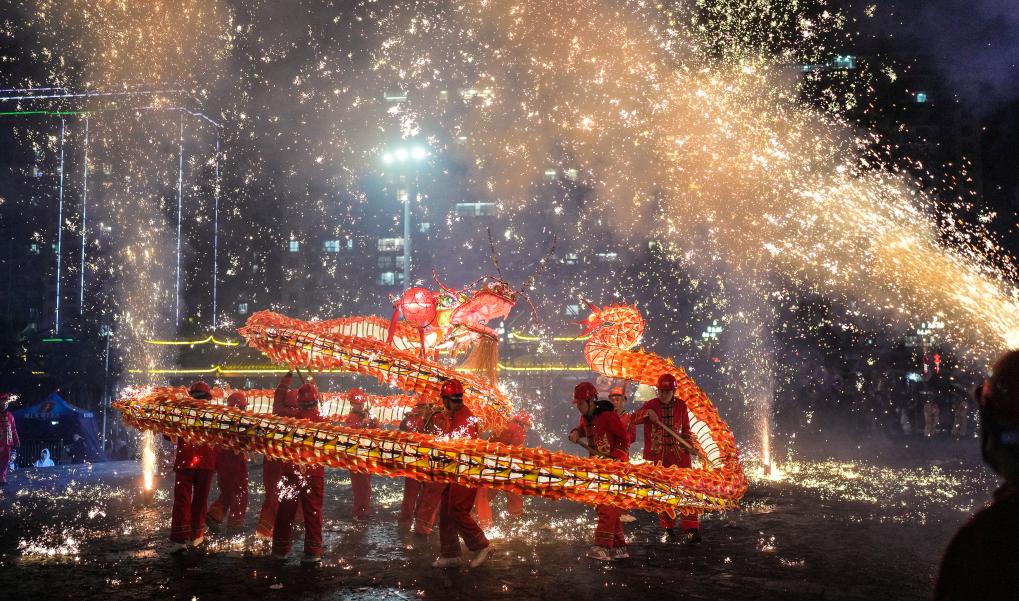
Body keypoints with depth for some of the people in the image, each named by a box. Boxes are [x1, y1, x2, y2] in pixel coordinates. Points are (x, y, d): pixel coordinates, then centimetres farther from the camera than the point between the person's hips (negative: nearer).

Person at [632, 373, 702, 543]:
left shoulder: (680, 405, 4)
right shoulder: (651, 405, -1)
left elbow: (685, 429, 14)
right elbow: (634, 419, -12)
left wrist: (689, 444, -1)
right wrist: (647, 413, -29)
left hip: (678, 453, 0)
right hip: (658, 456, 0)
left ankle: (691, 529, -6)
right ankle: (668, 529, 18)